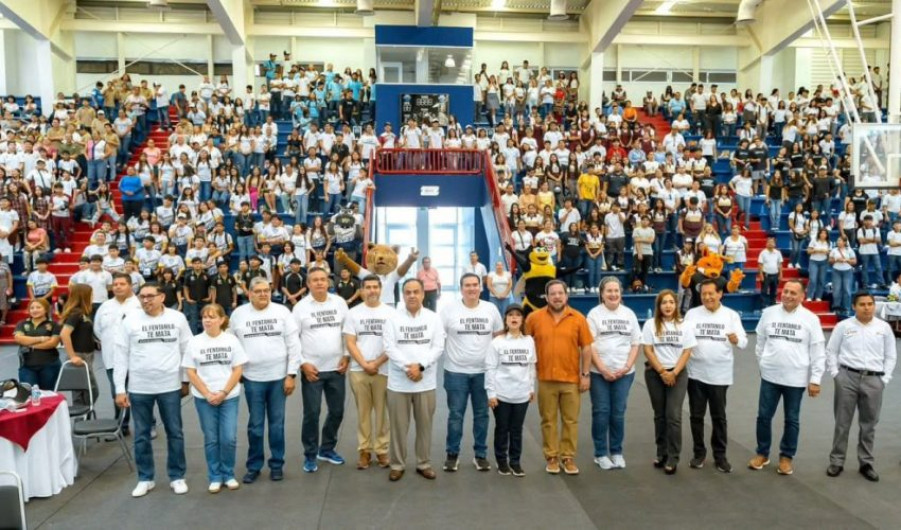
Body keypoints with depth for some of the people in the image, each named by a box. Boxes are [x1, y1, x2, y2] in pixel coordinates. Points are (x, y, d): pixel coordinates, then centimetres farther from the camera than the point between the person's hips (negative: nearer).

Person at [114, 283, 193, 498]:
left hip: (170, 386, 0)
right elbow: (121, 355, 0)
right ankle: (145, 478, 25)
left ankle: (177, 476, 22)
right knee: (141, 435, 10)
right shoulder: (130, 320, -2)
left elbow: (187, 350, 5)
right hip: (139, 387, 0)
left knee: (175, 433, 8)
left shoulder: (177, 318, -2)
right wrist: (120, 389, -3)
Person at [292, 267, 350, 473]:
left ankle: (327, 449, 30)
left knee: (337, 411, 11)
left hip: (337, 368, 3)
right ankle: (310, 455, 18)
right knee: (312, 413, 2)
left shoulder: (339, 302, 3)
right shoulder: (301, 307, -4)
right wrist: (303, 364, -10)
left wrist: (347, 356, 0)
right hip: (312, 369, -3)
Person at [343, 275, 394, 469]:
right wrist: (365, 364, -10)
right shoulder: (353, 313, 5)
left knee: (382, 412, 5)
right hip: (359, 370, 1)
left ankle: (381, 450, 15)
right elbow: (350, 343, 0)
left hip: (383, 370, 0)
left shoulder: (390, 313, 2)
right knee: (363, 412, 7)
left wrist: (377, 363, -10)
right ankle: (364, 450, 16)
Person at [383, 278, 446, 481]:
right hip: (399, 382, -1)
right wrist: (407, 367, -18)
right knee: (398, 425, 7)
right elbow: (389, 347, -8)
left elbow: (438, 347, -4)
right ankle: (397, 464, 21)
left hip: (426, 382, 1)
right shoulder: (393, 318, -1)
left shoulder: (433, 318, 2)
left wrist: (420, 365, -17)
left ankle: (424, 463, 25)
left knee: (425, 424, 10)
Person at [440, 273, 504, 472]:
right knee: (455, 415, 5)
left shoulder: (491, 309, 3)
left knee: (481, 415, 11)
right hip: (456, 372, -2)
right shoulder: (449, 310, -4)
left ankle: (480, 454, 23)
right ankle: (453, 454, 20)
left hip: (483, 372, 2)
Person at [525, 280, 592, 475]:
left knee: (571, 420, 8)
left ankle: (568, 457, 21)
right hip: (545, 379, 0)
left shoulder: (578, 318, -2)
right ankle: (551, 457, 19)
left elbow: (586, 348, 2)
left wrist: (585, 374, -1)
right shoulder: (534, 317, -3)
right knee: (548, 420, 8)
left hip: (571, 379, 0)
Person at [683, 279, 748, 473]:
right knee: (696, 415, 8)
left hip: (720, 375, -1)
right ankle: (699, 452, 21)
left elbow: (744, 342, -5)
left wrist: (736, 340, -28)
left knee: (719, 417, 8)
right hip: (695, 373, 1)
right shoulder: (692, 313, 2)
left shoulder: (731, 315, 0)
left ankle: (720, 455, 20)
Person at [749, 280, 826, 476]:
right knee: (764, 416, 8)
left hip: (796, 378, -1)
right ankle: (762, 453, 24)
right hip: (770, 376, 2)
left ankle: (786, 456, 25)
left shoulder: (810, 318, -5)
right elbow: (760, 342, 10)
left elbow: (818, 352, -4)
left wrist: (815, 379, -6)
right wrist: (762, 365, 10)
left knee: (792, 420, 10)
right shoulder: (769, 313, -1)